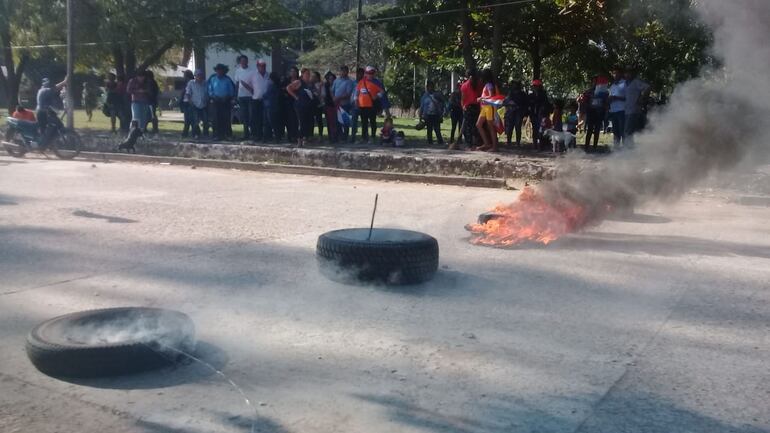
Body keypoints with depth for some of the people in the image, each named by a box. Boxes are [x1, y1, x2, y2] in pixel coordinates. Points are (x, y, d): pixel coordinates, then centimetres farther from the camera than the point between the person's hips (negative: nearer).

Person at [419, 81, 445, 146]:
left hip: (436, 115, -2)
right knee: (429, 130, 6)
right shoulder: (425, 95, 9)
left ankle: (440, 142, -5)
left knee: (437, 129, -9)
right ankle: (430, 142, 12)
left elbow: (441, 104, 7)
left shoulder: (437, 94, 4)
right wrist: (421, 115, 10)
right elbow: (422, 106, 13)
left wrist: (441, 114, 1)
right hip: (428, 115, 2)